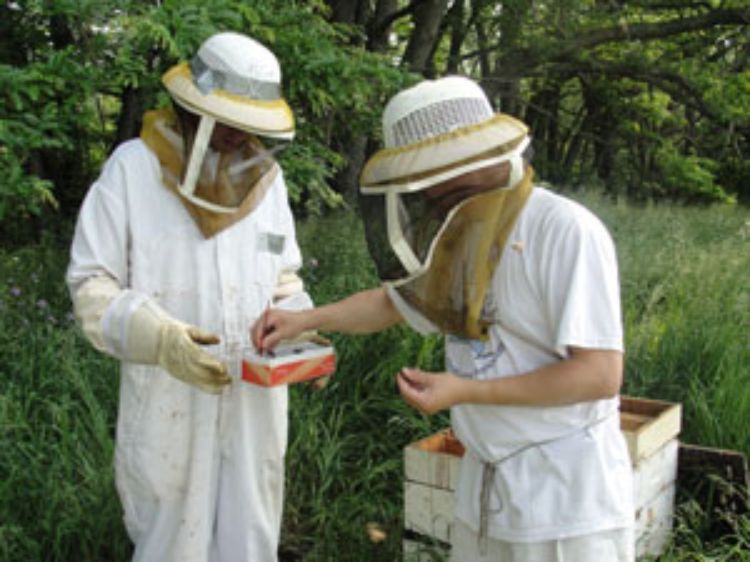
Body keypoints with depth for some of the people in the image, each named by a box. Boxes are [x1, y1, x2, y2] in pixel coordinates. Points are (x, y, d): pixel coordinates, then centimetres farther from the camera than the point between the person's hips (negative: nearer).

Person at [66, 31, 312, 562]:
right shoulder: (133, 167, -10)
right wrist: (158, 337, -26)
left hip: (256, 400, 4)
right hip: (170, 403, -4)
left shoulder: (267, 176, 4)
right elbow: (92, 285, -9)